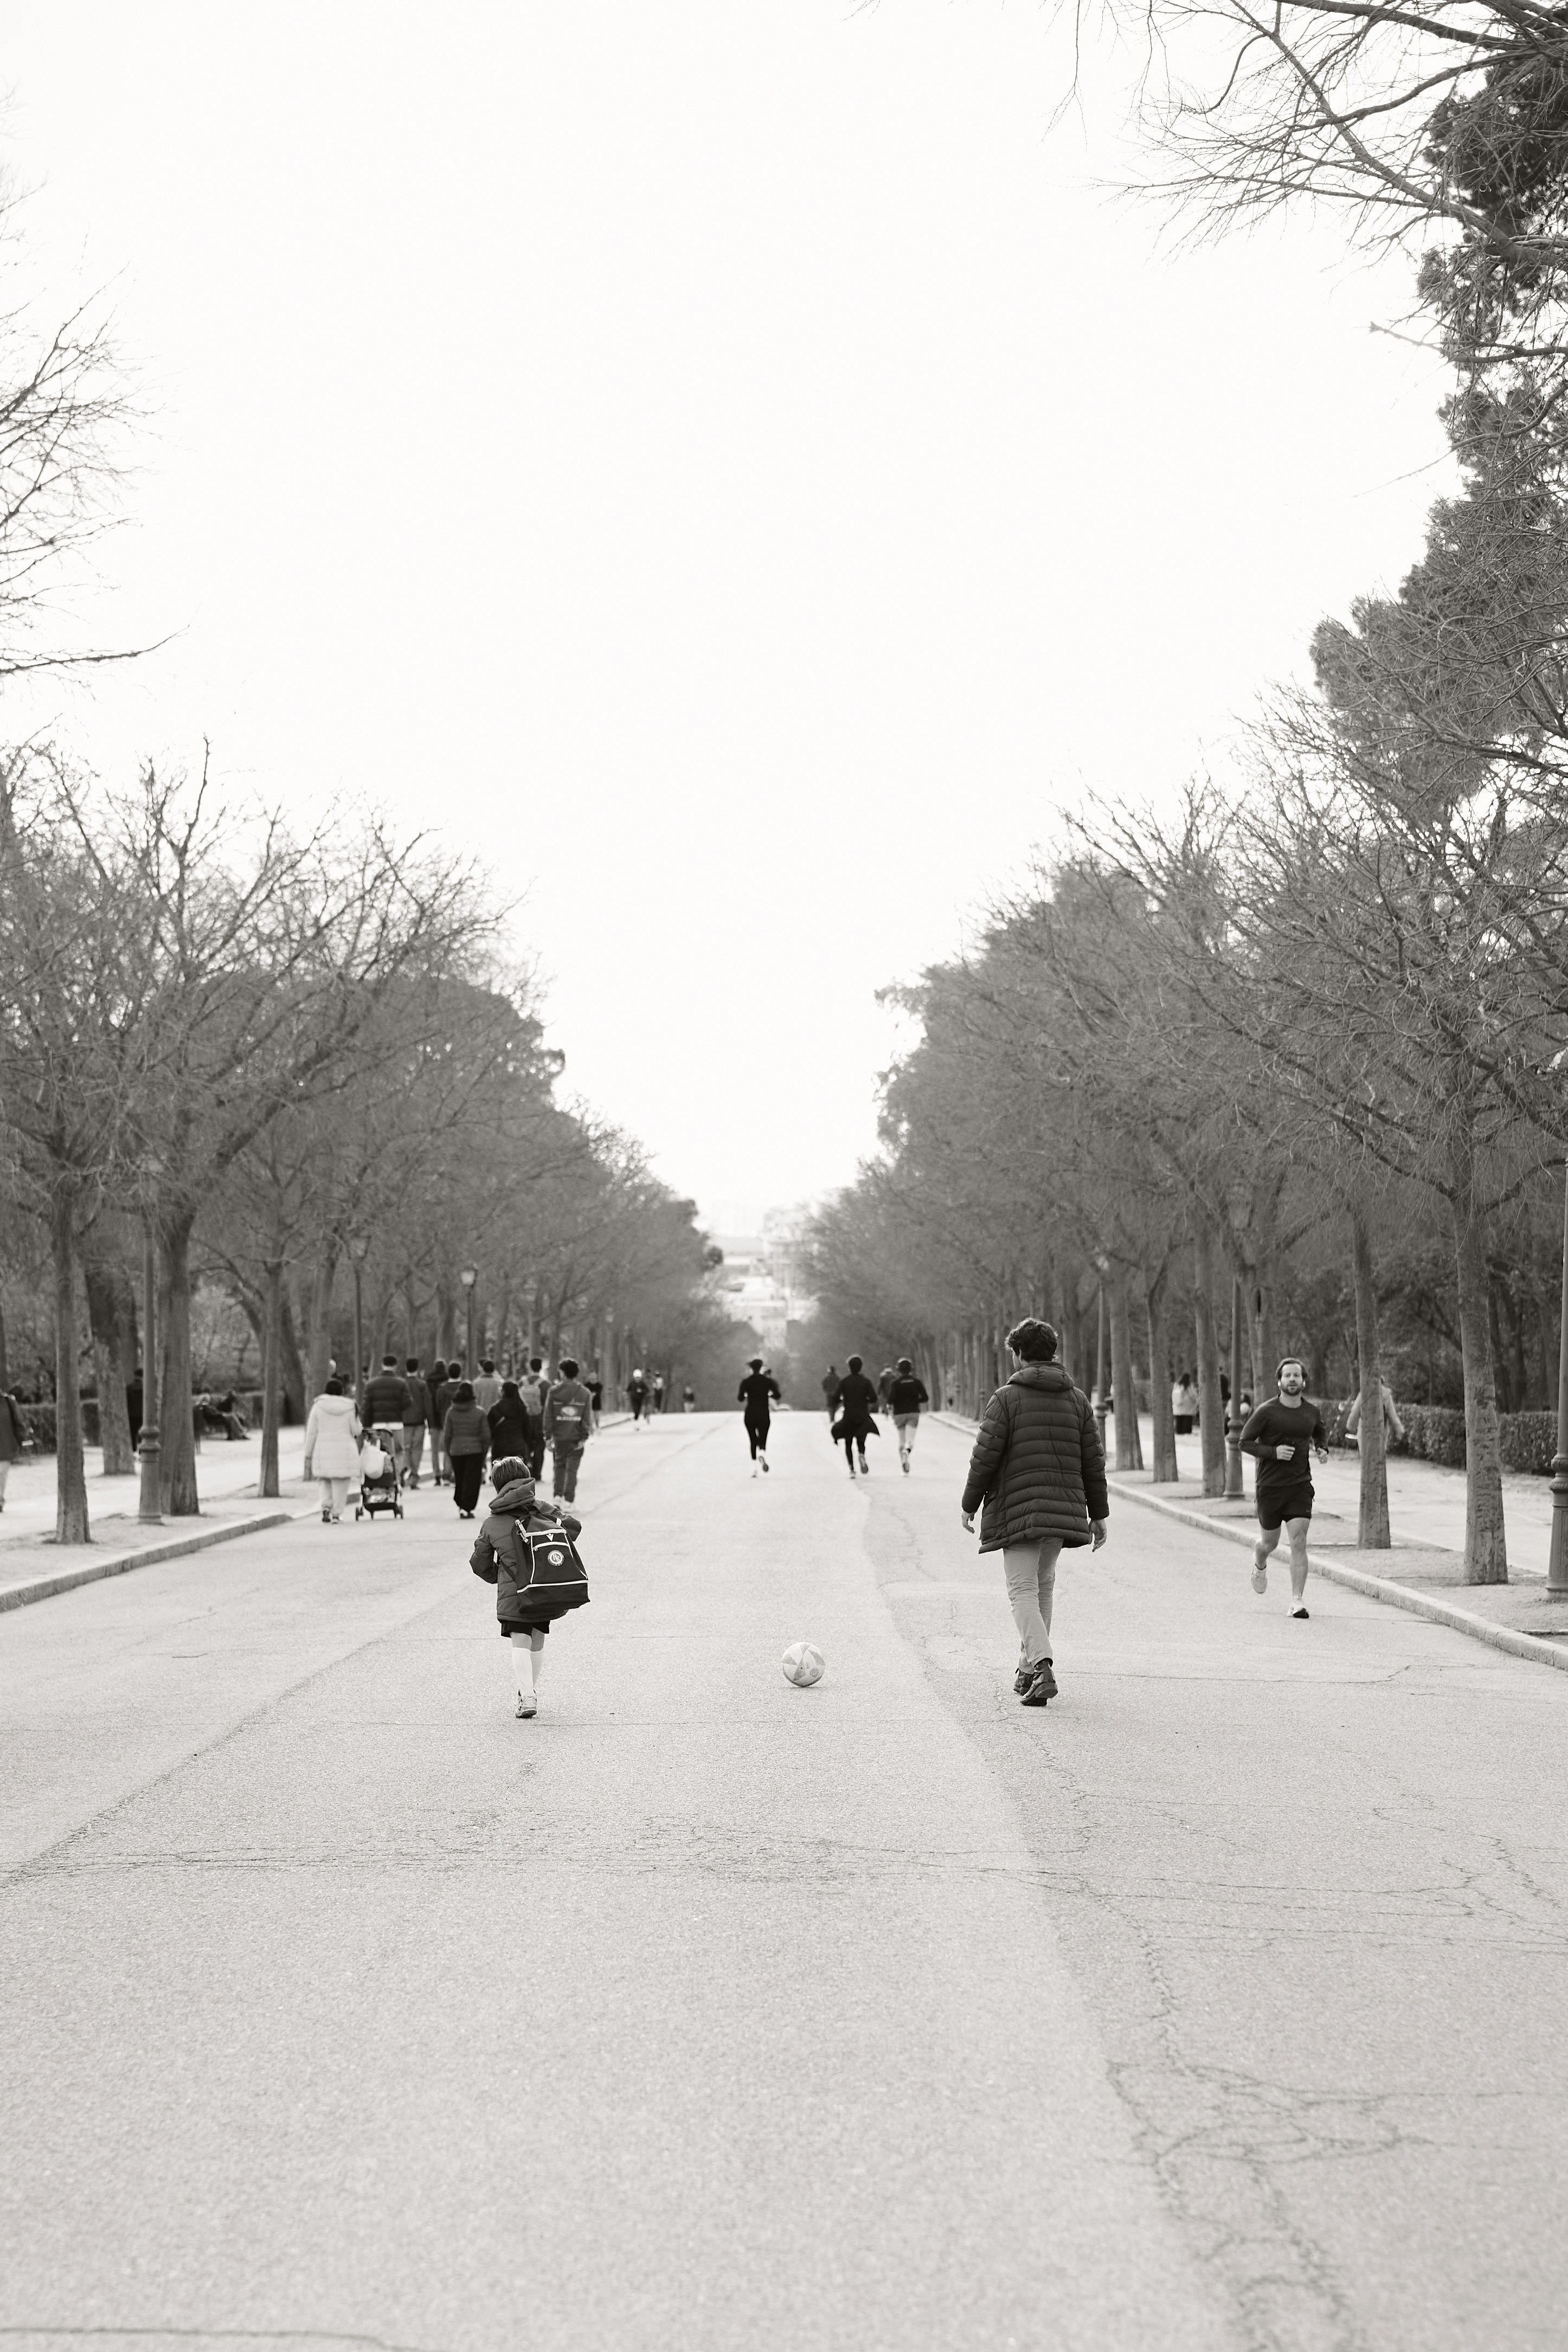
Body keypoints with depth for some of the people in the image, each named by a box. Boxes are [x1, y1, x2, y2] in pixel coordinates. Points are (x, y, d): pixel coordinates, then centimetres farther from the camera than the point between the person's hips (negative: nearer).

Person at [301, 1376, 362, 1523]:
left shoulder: (318, 1406, 0)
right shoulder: (349, 1407, 0)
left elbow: (311, 1432, 1)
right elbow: (356, 1431, 1)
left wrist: (308, 1455, 6)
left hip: (323, 1450, 1)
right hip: (345, 1450, -1)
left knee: (326, 1482, 18)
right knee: (340, 1484, 6)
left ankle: (326, 1507, -1)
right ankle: (337, 1514, 2)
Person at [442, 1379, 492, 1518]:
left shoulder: (451, 1412, -2)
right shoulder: (479, 1412, -6)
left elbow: (447, 1435, 1)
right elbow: (486, 1435, -3)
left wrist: (447, 1452, 12)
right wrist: (484, 1452, 9)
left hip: (456, 1451, 2)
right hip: (475, 1450, -2)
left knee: (459, 1480, 16)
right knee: (472, 1480, 1)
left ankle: (460, 1506, 22)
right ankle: (467, 1508, -6)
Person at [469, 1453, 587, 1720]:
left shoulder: (492, 1524, 6)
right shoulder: (540, 1507, 6)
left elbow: (479, 1562, 11)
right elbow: (573, 1525, 1)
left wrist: (499, 1578, 28)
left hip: (514, 1592, -2)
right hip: (549, 1588, 2)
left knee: (520, 1642, -1)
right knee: (537, 1640, 17)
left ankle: (526, 1696, -17)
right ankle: (533, 1693, 25)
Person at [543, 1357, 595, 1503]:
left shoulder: (554, 1391, -4)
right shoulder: (585, 1393, -2)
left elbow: (549, 1416, -3)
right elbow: (587, 1418, -4)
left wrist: (548, 1436, 2)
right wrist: (584, 1437, -2)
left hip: (559, 1436, 0)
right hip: (576, 1437, 0)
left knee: (559, 1465, 17)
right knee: (572, 1468, 4)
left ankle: (557, 1495, 7)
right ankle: (569, 1500, 2)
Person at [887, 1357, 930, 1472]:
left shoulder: (896, 1383, -4)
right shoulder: (917, 1382, 1)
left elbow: (891, 1397, -17)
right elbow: (925, 1398, -2)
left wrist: (889, 1406, 3)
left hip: (899, 1414, 0)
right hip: (913, 1413, 0)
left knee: (902, 1441, 13)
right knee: (910, 1440, -7)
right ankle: (907, 1450, -44)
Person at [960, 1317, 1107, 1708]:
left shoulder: (1006, 1398, -5)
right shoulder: (1077, 1399, 9)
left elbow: (985, 1457, -7)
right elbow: (1094, 1461, 9)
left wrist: (970, 1504, 4)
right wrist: (1098, 1514, 15)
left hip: (1017, 1509, -5)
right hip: (1064, 1511, 5)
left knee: (1023, 1591, -5)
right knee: (1044, 1586, 19)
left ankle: (1042, 1667, -23)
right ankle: (1029, 1668, 24)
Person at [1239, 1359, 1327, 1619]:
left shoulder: (1312, 1412, 3)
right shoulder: (1267, 1411, -9)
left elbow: (1319, 1436, 24)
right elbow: (1245, 1442, -5)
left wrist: (1322, 1451, 2)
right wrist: (1273, 1452, -19)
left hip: (1301, 1486, 2)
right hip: (1270, 1487, -2)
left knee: (1299, 1543, -11)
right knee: (1270, 1543, 12)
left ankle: (1298, 1602, -7)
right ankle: (1259, 1564, 48)